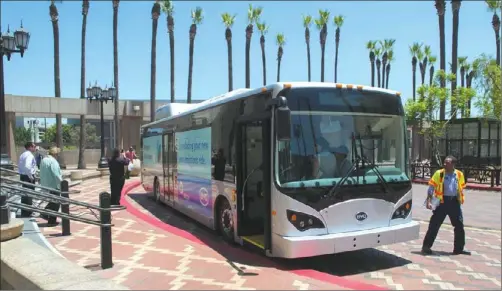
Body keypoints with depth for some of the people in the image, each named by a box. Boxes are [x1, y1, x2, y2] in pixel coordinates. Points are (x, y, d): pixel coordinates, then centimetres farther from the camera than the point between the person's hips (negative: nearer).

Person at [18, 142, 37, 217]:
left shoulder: (22, 155, 12)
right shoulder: (30, 155, -18)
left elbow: (19, 165, 18)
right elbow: (27, 167, -30)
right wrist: (30, 176, -21)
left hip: (22, 176, 10)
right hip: (28, 177, -10)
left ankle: (24, 212, 30)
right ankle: (26, 213, 3)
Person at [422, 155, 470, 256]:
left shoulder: (459, 175, 4)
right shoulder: (439, 173, -5)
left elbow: (461, 189, 16)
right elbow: (431, 187, -5)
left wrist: (460, 201, 16)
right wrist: (428, 201, -11)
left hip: (454, 202, 4)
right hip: (442, 201, -3)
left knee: (459, 226, 10)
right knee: (434, 225, -3)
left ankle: (459, 248, 24)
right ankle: (426, 247, 4)